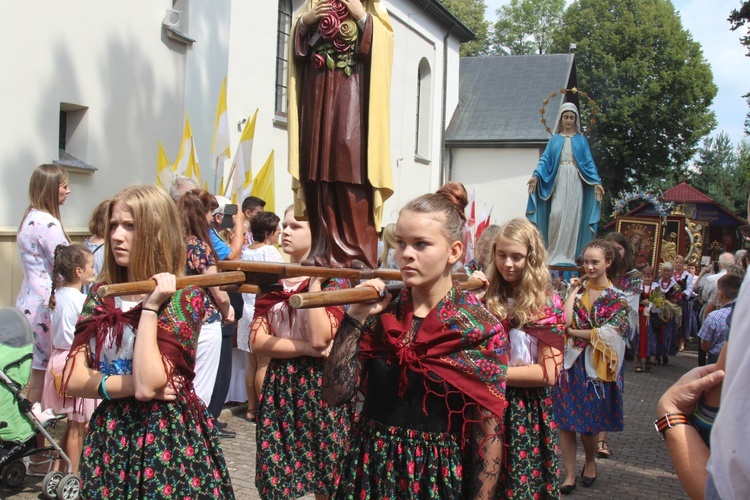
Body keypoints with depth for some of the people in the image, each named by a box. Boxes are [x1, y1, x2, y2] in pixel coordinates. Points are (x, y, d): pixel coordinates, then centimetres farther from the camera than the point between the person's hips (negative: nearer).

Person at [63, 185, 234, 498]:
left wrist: (150, 307, -21)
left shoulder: (183, 298, -12)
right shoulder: (101, 295, 4)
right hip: (109, 437, 5)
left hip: (168, 439, -5)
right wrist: (129, 384, -16)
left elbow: (148, 385, -23)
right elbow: (73, 380, -3)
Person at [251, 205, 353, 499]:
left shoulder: (333, 279, -5)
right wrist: (307, 348, -14)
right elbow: (258, 341, -2)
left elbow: (320, 338, -20)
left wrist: (314, 281, -17)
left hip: (320, 386, -4)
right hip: (279, 386, 4)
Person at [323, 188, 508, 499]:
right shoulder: (380, 314, -1)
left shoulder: (483, 330, -11)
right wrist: (355, 319, -13)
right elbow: (335, 395, -7)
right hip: (368, 470, 4)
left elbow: (488, 435, -9)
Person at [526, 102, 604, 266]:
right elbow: (545, 160, 4)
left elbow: (589, 162, 5)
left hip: (575, 182, 0)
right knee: (556, 214, -13)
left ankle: (569, 255, 2)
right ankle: (554, 253, -5)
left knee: (573, 216, -4)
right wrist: (536, 175, -14)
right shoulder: (555, 139, 12)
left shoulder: (581, 140, 11)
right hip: (558, 182, 0)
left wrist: (596, 182, -8)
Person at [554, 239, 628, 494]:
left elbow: (608, 334, -12)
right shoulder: (578, 289, 4)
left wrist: (573, 332, -10)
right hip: (570, 363, 2)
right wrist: (573, 291, -7)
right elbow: (563, 321, -12)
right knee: (565, 420, 0)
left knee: (589, 424, 8)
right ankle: (569, 475, 10)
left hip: (596, 367, -2)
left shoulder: (618, 298, -2)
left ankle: (590, 462, 36)